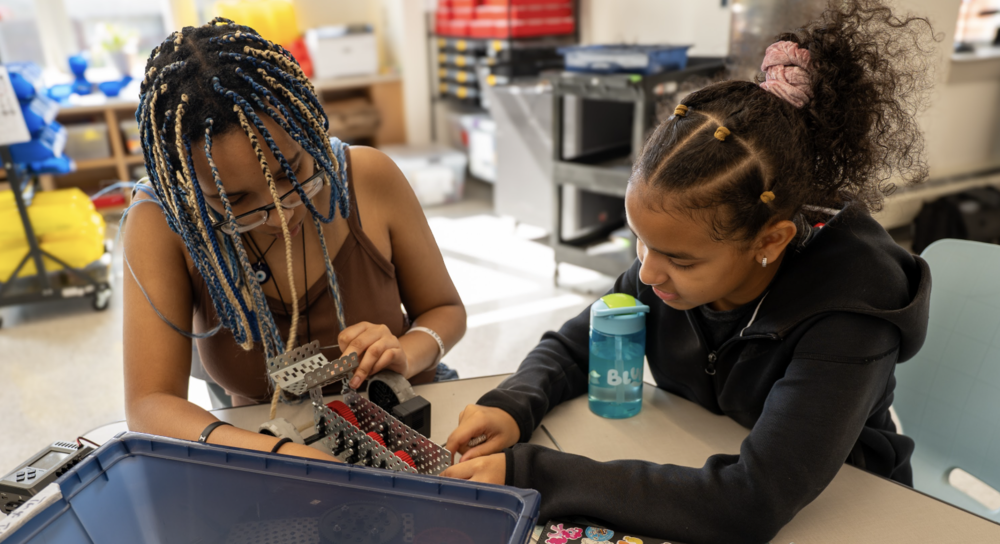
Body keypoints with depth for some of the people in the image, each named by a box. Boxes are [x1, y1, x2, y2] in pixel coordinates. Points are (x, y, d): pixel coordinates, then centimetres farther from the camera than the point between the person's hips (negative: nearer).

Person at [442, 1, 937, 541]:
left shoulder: (848, 313, -29)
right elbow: (571, 346, -2)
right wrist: (514, 406, -23)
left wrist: (533, 475, -38)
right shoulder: (675, 254, -15)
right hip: (696, 482, 4)